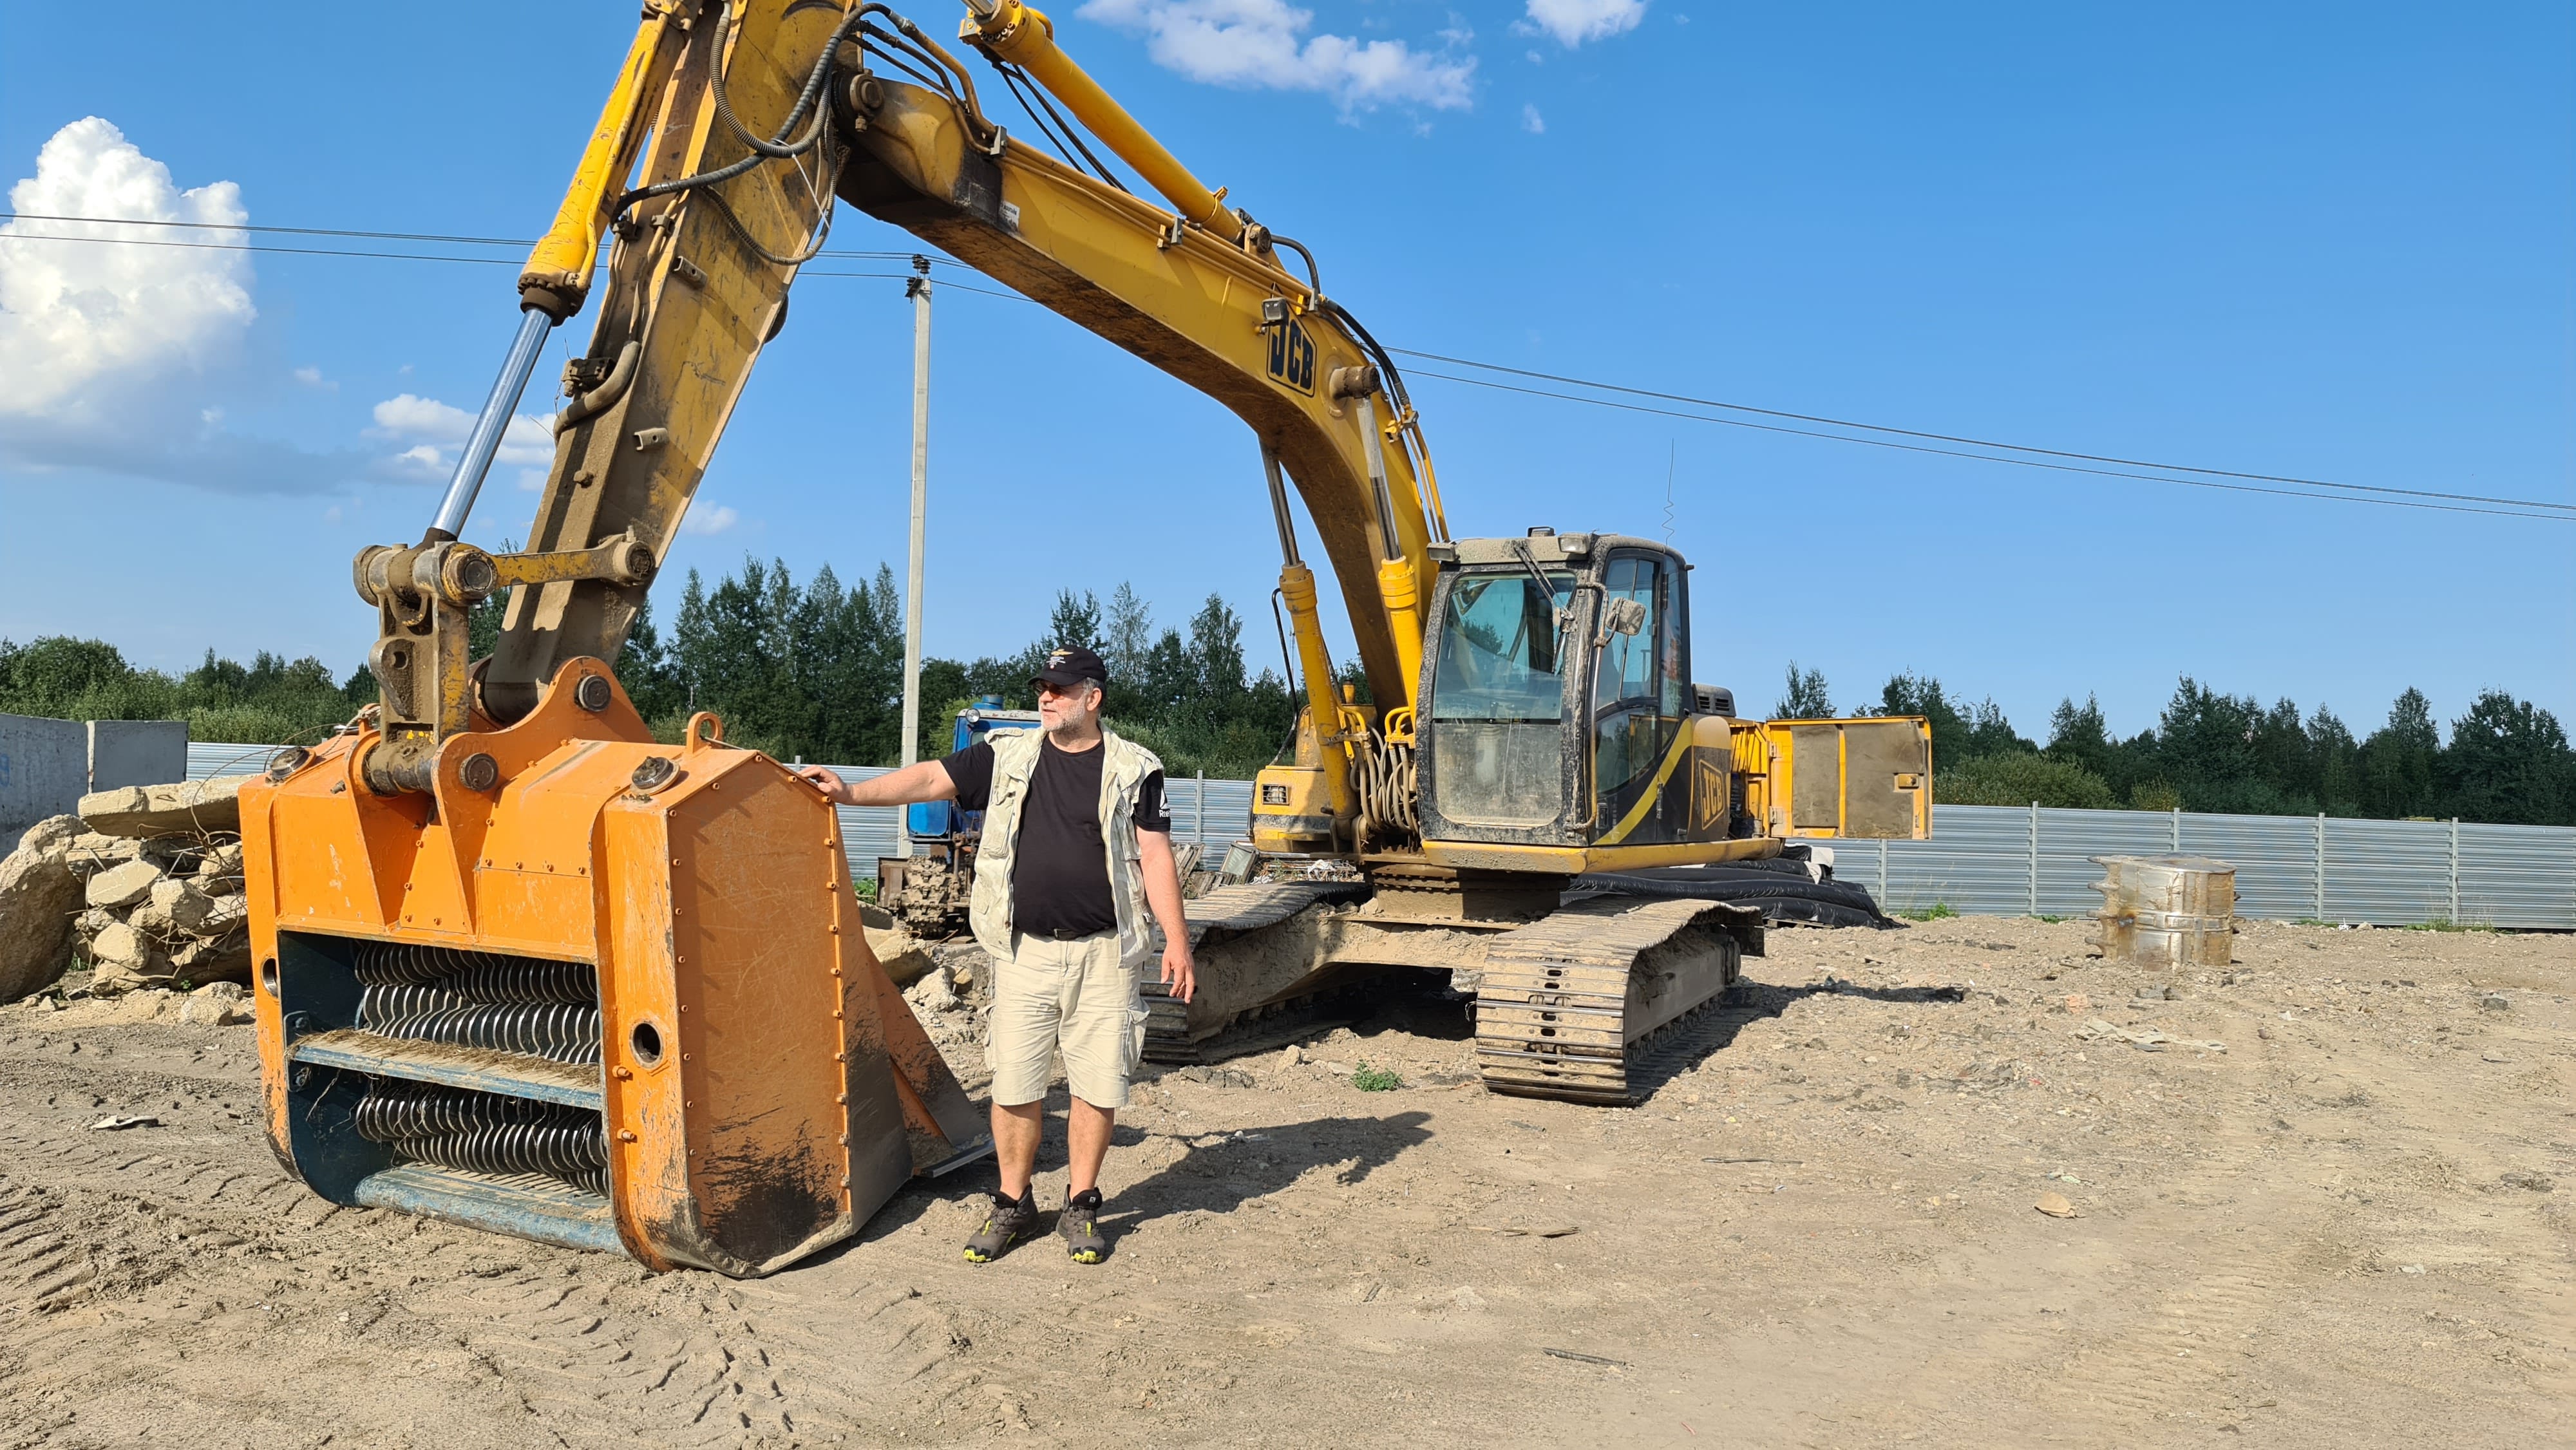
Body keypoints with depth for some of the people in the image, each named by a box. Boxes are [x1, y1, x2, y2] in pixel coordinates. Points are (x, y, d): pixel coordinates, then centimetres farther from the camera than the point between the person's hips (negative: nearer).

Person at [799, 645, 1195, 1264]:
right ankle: (1013, 1203, 23)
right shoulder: (1007, 756, 7)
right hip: (1024, 952, 2)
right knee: (1014, 1085, 5)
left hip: (1103, 953, -1)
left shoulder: (1133, 770, 1)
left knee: (1098, 1084, 3)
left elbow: (1155, 859, -1)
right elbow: (931, 779, 4)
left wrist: (1176, 941, -7)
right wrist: (851, 792, -6)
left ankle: (1081, 1207, 21)